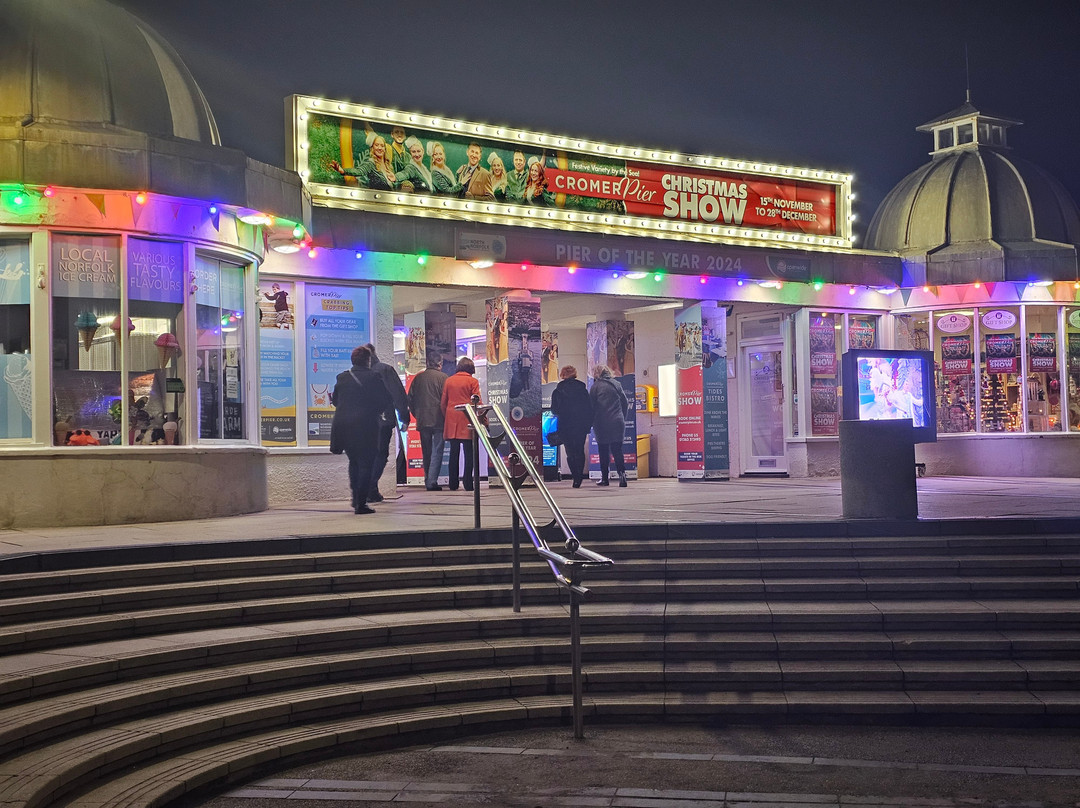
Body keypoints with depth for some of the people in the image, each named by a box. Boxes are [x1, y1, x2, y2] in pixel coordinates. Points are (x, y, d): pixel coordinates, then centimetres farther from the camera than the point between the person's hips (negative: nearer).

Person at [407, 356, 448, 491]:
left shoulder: (418, 377, 6)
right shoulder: (442, 377, -7)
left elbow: (410, 399, 9)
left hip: (422, 420, 4)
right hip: (438, 420, -4)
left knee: (426, 452, 14)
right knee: (437, 451, -1)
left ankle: (428, 481, 17)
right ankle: (432, 481, -9)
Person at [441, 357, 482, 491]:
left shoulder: (449, 381, 9)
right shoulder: (473, 382, -1)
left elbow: (443, 402, 11)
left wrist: (445, 418, 20)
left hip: (451, 421, 4)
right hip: (467, 420, -3)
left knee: (454, 452, 8)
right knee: (468, 452, -1)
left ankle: (453, 484, 8)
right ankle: (468, 484, -6)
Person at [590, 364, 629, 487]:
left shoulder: (595, 386, -2)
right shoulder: (616, 384, 7)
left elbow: (591, 405, -3)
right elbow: (625, 402, 8)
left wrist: (592, 422, 6)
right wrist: (622, 418, 17)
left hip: (601, 424, -2)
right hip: (617, 423, 2)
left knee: (603, 450, 6)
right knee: (617, 449, 3)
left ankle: (604, 478, 7)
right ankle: (622, 473, -17)